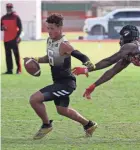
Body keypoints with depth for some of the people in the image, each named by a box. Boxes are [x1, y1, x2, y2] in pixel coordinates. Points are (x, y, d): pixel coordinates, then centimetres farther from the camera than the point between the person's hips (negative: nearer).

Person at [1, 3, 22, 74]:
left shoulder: (16, 17, -2)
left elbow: (20, 27, -4)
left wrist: (18, 36, -14)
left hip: (14, 39, -5)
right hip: (6, 39, 5)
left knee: (16, 54, -4)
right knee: (8, 55, 4)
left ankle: (19, 69, -2)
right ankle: (9, 70, 7)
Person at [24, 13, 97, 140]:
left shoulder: (64, 45, -24)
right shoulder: (49, 40, 3)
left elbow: (83, 58, -29)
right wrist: (36, 60, 8)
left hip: (66, 83, -10)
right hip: (58, 82, 10)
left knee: (35, 99, -15)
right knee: (62, 110, 27)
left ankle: (46, 125, 8)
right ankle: (89, 125, 45)